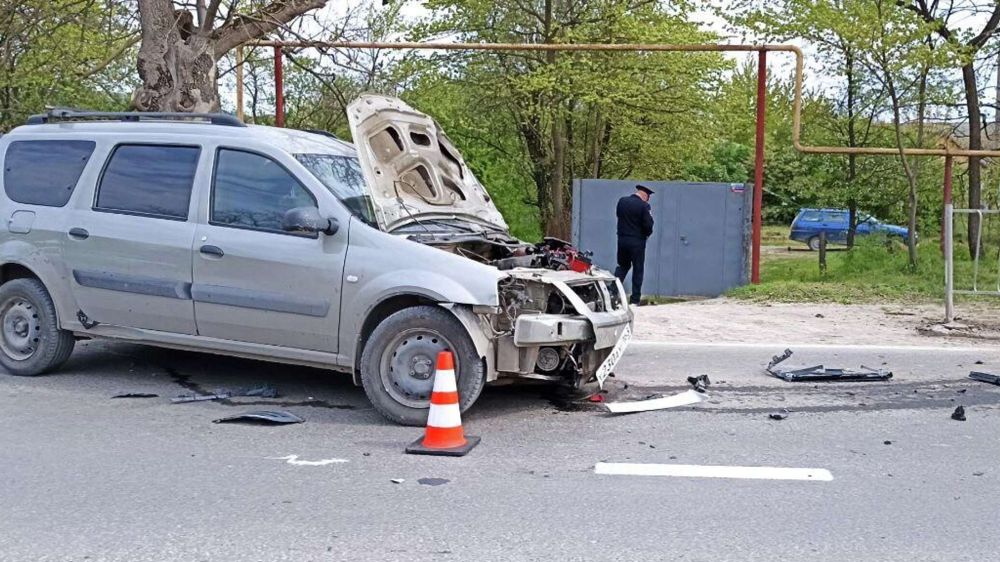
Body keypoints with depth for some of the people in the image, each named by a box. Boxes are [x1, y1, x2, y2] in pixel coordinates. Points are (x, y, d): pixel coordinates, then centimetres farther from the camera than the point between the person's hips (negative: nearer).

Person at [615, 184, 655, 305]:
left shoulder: (621, 201, 1)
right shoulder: (644, 206, -15)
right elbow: (648, 225, -14)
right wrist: (647, 233, 6)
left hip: (622, 239, 5)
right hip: (637, 241, -4)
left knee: (623, 266, 20)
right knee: (638, 270, 7)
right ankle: (635, 299, 7)